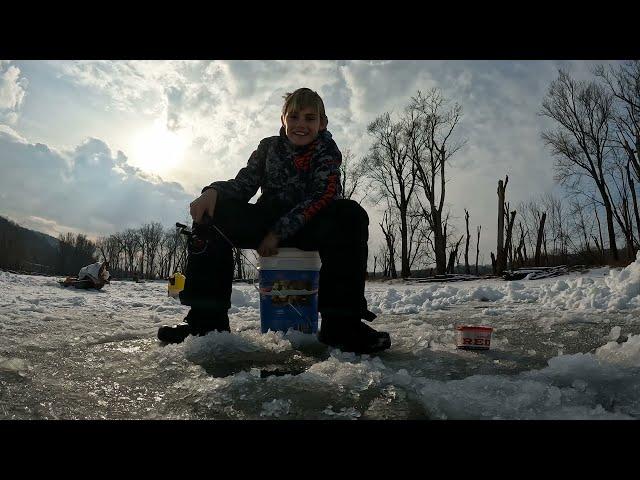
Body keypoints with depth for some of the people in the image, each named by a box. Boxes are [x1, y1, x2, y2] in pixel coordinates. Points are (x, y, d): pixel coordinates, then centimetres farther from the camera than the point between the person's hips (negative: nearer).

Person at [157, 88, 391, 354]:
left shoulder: (327, 150, -1)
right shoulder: (269, 146, 9)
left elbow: (321, 198, -16)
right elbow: (243, 184, 0)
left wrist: (279, 232, -25)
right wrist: (213, 191, -24)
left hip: (310, 227, -2)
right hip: (268, 222, 3)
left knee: (351, 214, -31)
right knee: (211, 211, -16)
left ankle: (341, 323, -32)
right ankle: (206, 319, -16)